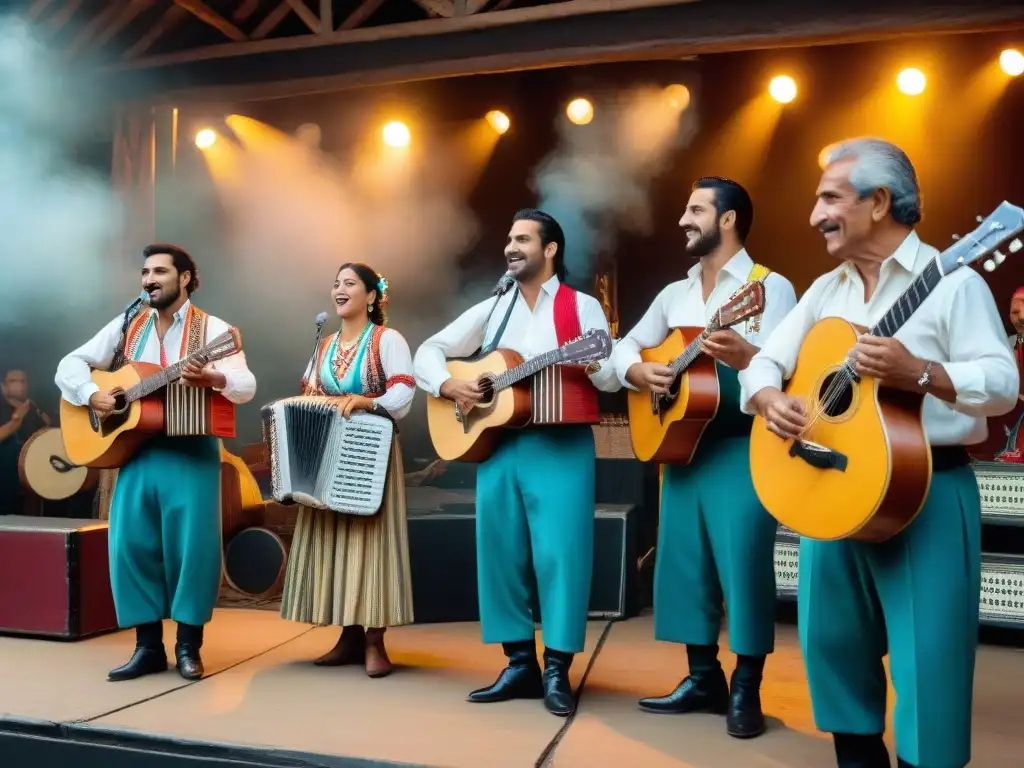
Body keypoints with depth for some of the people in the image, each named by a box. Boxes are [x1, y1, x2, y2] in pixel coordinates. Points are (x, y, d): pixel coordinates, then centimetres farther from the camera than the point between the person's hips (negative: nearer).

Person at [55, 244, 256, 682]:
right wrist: (91, 394, -8)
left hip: (192, 451, -4)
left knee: (192, 544, -5)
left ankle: (188, 645, 10)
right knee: (130, 543, 1)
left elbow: (247, 386, -14)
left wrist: (212, 378, -34)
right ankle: (148, 646, 14)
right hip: (136, 448, 4)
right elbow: (70, 364, 12)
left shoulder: (212, 329, -2)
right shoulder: (127, 326, 12)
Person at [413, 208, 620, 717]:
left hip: (561, 446, -4)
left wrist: (592, 361, -24)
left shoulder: (582, 306, 4)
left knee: (559, 552, -7)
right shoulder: (491, 309, 15)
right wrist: (448, 385, -5)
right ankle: (520, 664, 17)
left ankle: (557, 671, 6)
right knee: (500, 550, 5)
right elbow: (429, 351, 14)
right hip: (497, 442, 4)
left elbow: (613, 379, -2)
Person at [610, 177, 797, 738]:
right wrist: (641, 372, -4)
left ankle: (745, 691, 11)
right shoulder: (674, 294, 15)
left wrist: (748, 357, -36)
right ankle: (703, 678, 23)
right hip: (681, 443, 7)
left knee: (743, 563, -5)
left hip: (744, 449, -6)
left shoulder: (770, 286, -5)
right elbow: (623, 348, 18)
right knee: (683, 561, 9)